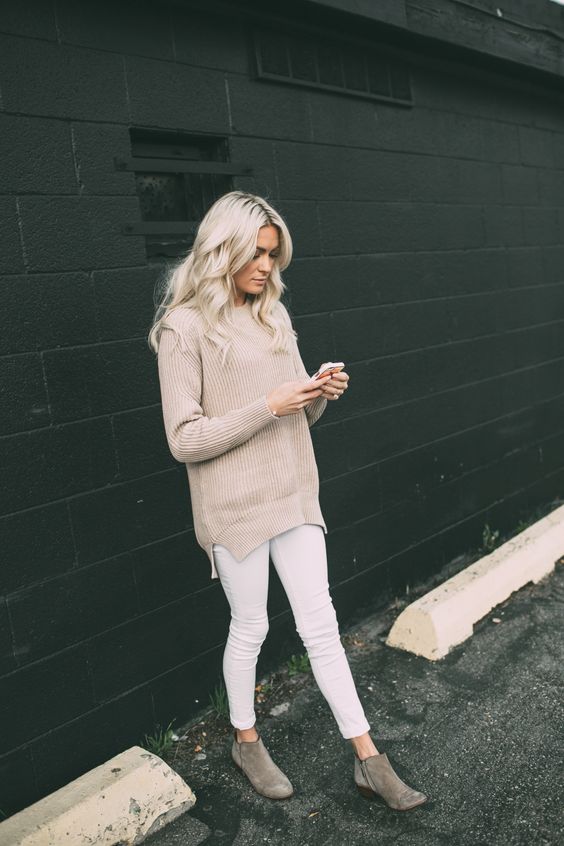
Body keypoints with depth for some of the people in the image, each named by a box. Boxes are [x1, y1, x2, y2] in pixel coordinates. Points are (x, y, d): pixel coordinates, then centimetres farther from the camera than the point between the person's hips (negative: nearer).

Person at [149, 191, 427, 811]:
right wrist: (268, 407, -22)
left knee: (321, 626, 10)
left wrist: (320, 395, -8)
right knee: (250, 627, 12)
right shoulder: (185, 328, -12)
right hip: (235, 505, -5)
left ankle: (368, 759, 22)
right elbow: (185, 440, -15)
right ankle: (245, 741, 38)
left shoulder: (273, 316, 9)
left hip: (295, 495, 5)